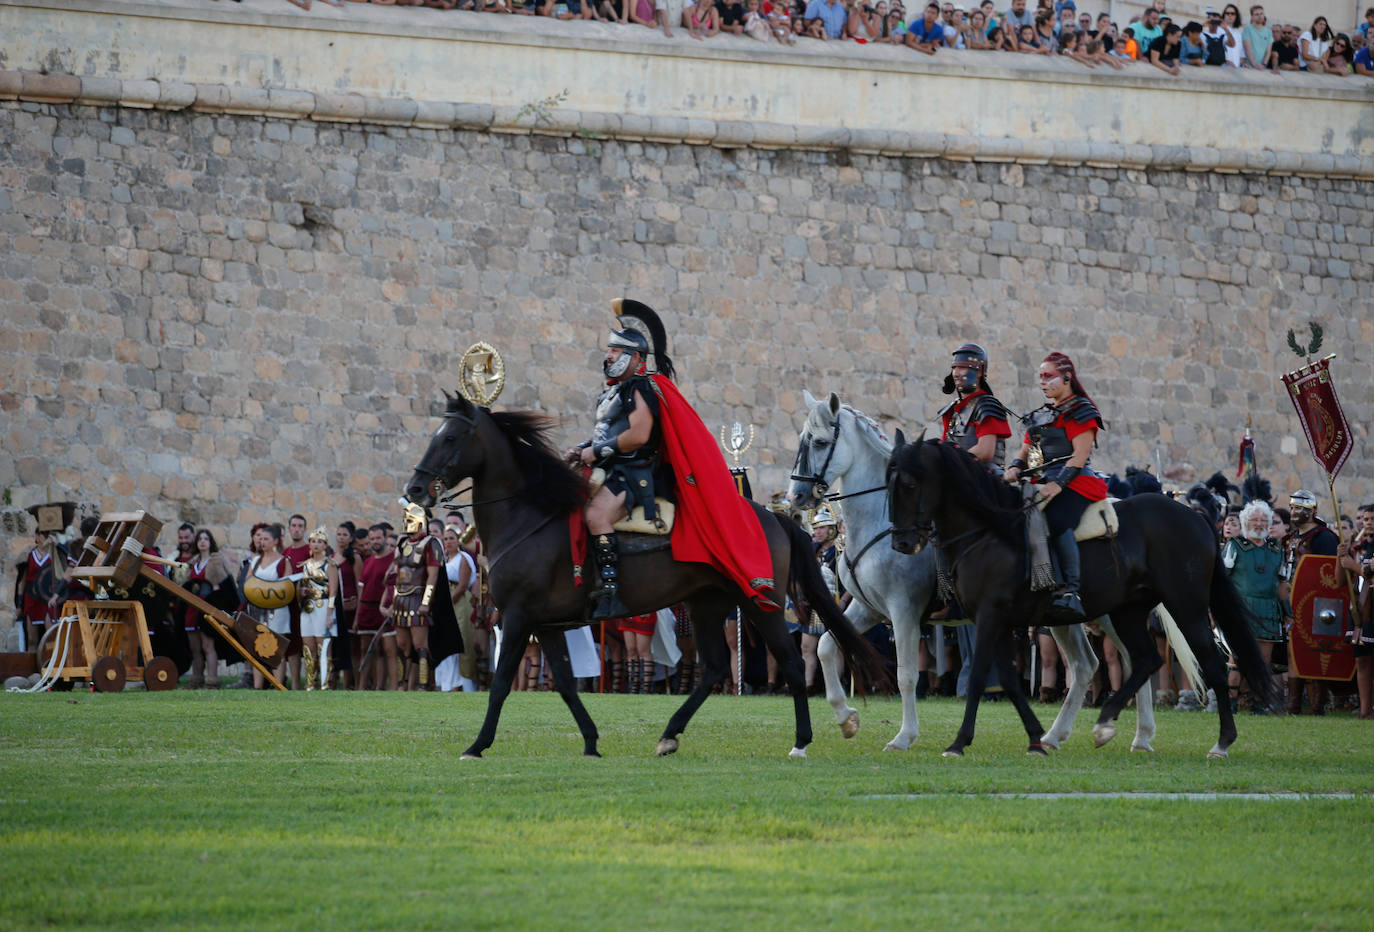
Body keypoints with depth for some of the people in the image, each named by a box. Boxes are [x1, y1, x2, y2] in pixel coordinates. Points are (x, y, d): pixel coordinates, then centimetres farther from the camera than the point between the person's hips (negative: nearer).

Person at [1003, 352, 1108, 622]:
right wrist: (1016, 468, 3)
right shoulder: (1040, 416, 26)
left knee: (1056, 521, -35)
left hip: (1074, 483, -10)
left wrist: (1057, 484, -22)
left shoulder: (1081, 412, 0)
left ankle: (1072, 590, -43)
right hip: (1041, 483, 10)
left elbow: (1080, 455, -10)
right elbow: (1026, 448, 27)